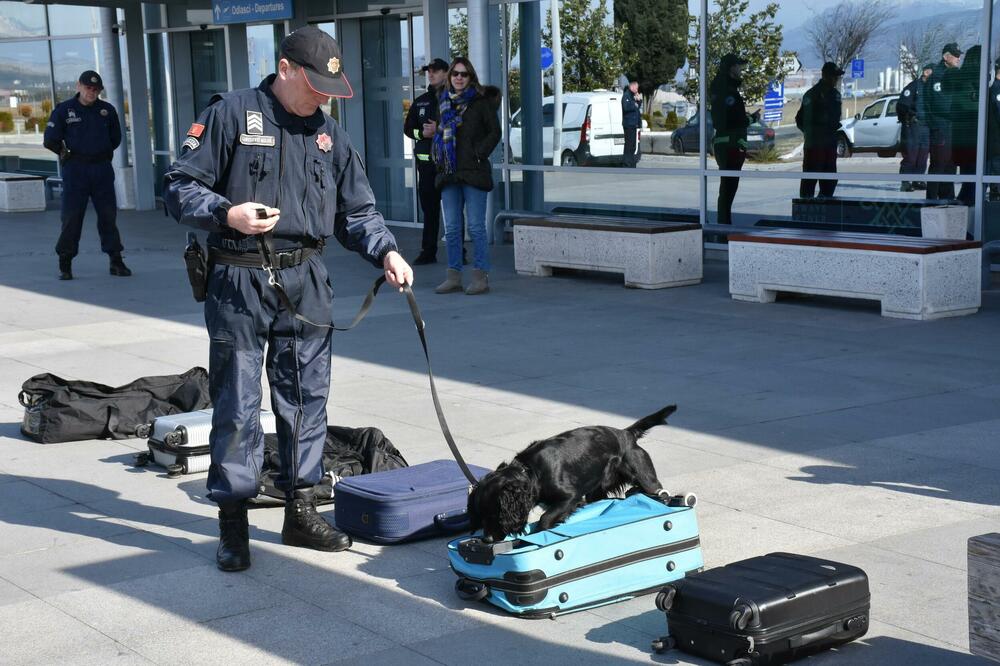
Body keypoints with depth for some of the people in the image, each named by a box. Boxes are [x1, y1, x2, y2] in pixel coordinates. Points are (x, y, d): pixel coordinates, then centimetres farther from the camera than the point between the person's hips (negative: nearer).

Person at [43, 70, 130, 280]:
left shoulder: (107, 110, 9)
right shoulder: (63, 110, 0)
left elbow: (115, 138, 22)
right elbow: (50, 140, 2)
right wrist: (67, 154, 8)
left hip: (102, 169, 3)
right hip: (75, 169, -3)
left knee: (108, 214, 3)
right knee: (71, 216, -3)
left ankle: (116, 261, 9)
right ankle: (65, 264, 4)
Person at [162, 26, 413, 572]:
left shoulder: (328, 133, 13)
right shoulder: (232, 114, -3)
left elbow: (357, 210, 16)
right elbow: (179, 187, -4)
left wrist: (386, 251, -2)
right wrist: (227, 213, -21)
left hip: (305, 283, 5)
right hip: (239, 281, -5)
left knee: (306, 400, 8)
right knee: (237, 407, -1)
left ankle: (301, 511, 21)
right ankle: (233, 523, 10)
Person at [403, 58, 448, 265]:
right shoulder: (420, 102, 16)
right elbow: (407, 127, 18)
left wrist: (440, 130, -17)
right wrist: (422, 133, -2)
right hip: (425, 161, 5)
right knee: (429, 207, 8)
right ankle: (428, 251, 13)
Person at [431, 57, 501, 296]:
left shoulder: (481, 101, -1)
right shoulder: (444, 102, 15)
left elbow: (494, 132, -3)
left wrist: (479, 155, -11)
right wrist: (437, 157, 11)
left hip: (474, 172, -6)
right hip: (449, 173, 6)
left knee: (475, 227, -5)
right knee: (451, 228, 7)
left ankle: (481, 276, 0)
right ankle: (454, 276, 13)